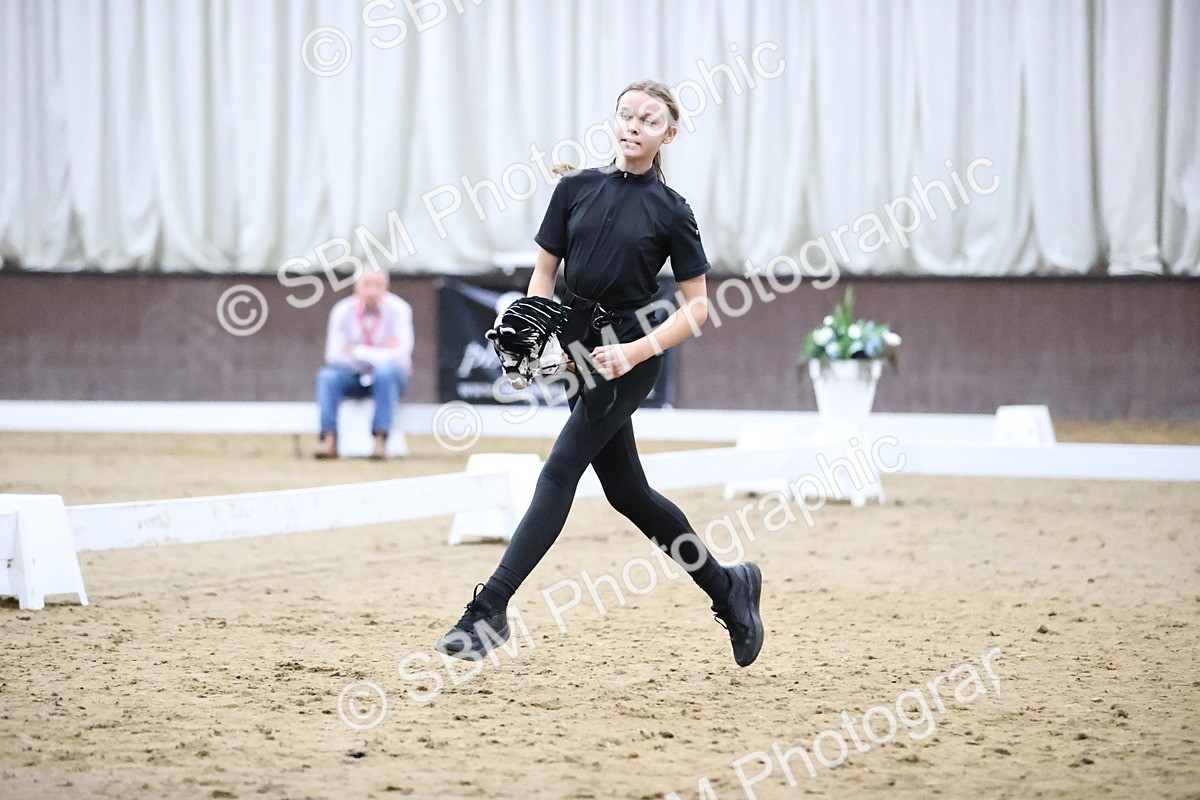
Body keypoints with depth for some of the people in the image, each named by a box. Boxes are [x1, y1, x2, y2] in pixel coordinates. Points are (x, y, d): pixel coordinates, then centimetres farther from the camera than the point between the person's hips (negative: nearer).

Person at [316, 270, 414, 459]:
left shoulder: (398, 310, -13)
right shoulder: (342, 311, -7)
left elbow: (400, 355, -20)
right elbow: (334, 355, -12)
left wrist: (359, 351, -21)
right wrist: (381, 353, -16)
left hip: (391, 379, -2)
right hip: (355, 376, 2)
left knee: (385, 370, -36)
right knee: (328, 375, -28)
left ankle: (380, 442, -39)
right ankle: (329, 441, -36)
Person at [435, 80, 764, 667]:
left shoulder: (670, 211, -5)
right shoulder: (576, 188, 5)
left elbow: (698, 306, -3)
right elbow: (545, 271, 10)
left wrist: (635, 351, -16)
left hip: (630, 358, -5)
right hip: (578, 348, 6)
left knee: (560, 471, -14)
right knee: (627, 492, 10)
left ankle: (490, 609, -16)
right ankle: (728, 587, 25)